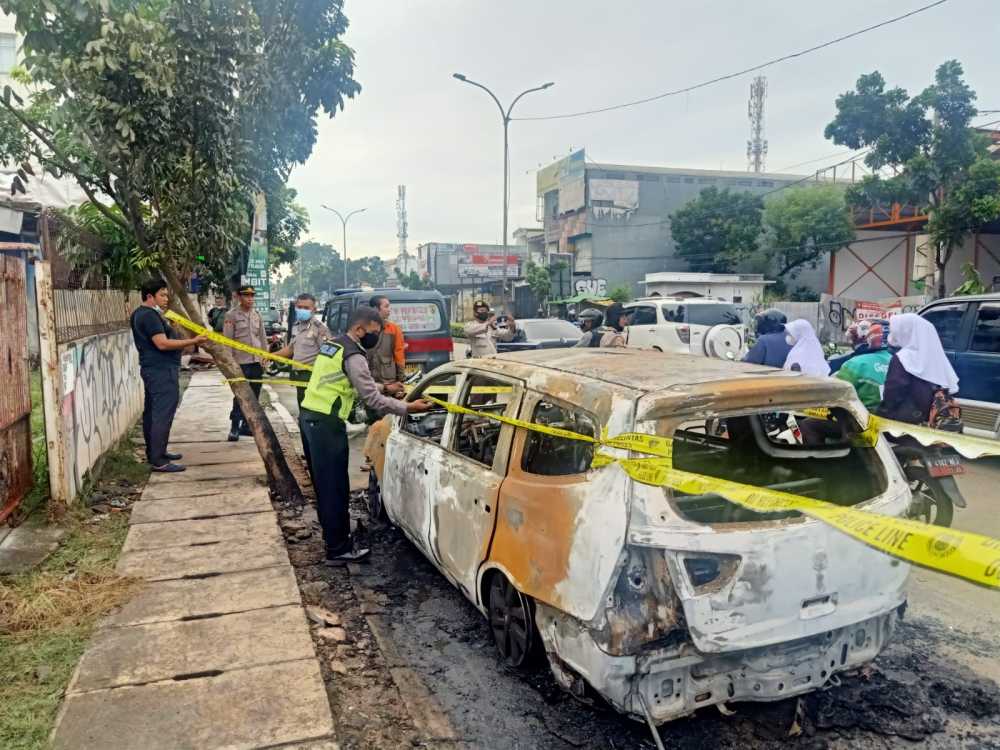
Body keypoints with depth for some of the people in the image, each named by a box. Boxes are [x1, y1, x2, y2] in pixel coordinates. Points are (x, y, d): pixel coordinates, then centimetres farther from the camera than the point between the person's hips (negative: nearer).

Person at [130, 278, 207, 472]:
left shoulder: (139, 314, 17)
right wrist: (193, 341, -25)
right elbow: (162, 343, -25)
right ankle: (159, 461, -10)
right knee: (163, 415, -10)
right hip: (162, 371, -12)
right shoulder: (150, 315, -17)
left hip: (151, 369, 12)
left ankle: (154, 453, 26)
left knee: (151, 412, 16)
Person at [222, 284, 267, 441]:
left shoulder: (257, 315, 11)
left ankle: (246, 425, 21)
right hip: (241, 362, -5)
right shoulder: (231, 315, -6)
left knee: (254, 397, 10)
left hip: (257, 362, 6)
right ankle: (234, 428, 6)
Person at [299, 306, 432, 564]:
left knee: (323, 481, 20)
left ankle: (331, 531, 33)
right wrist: (407, 408, -14)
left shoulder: (331, 345, 14)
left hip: (308, 416, 10)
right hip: (327, 424, -10)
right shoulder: (353, 356, -14)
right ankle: (338, 549, 3)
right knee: (335, 487, -3)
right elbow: (372, 399, -18)